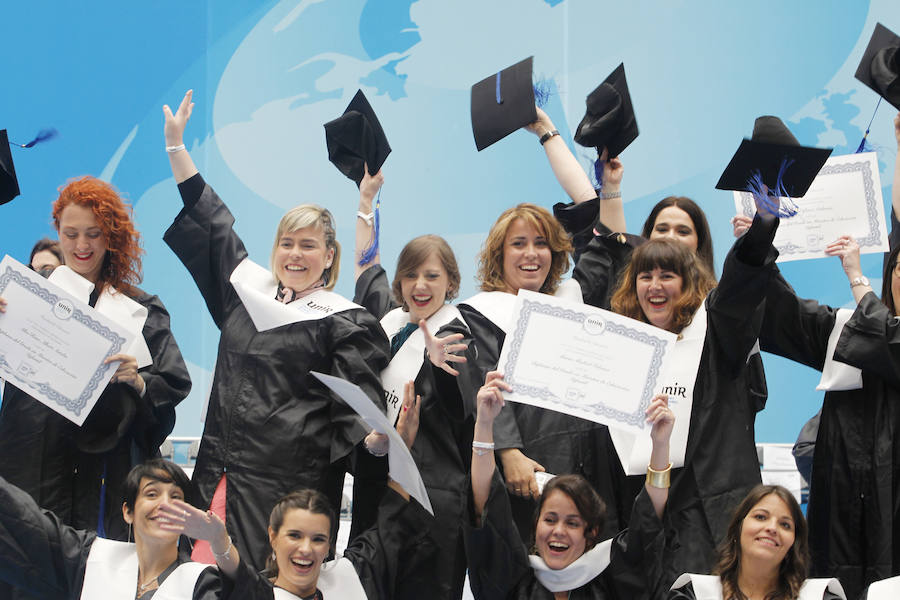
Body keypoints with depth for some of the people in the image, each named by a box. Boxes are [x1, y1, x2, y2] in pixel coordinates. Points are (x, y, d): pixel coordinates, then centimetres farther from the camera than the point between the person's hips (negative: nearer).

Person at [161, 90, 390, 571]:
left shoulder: (345, 323, 1)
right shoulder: (248, 290, 16)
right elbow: (210, 225, 24)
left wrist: (376, 438, -29)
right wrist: (175, 144, 27)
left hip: (293, 484, -5)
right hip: (226, 472, 5)